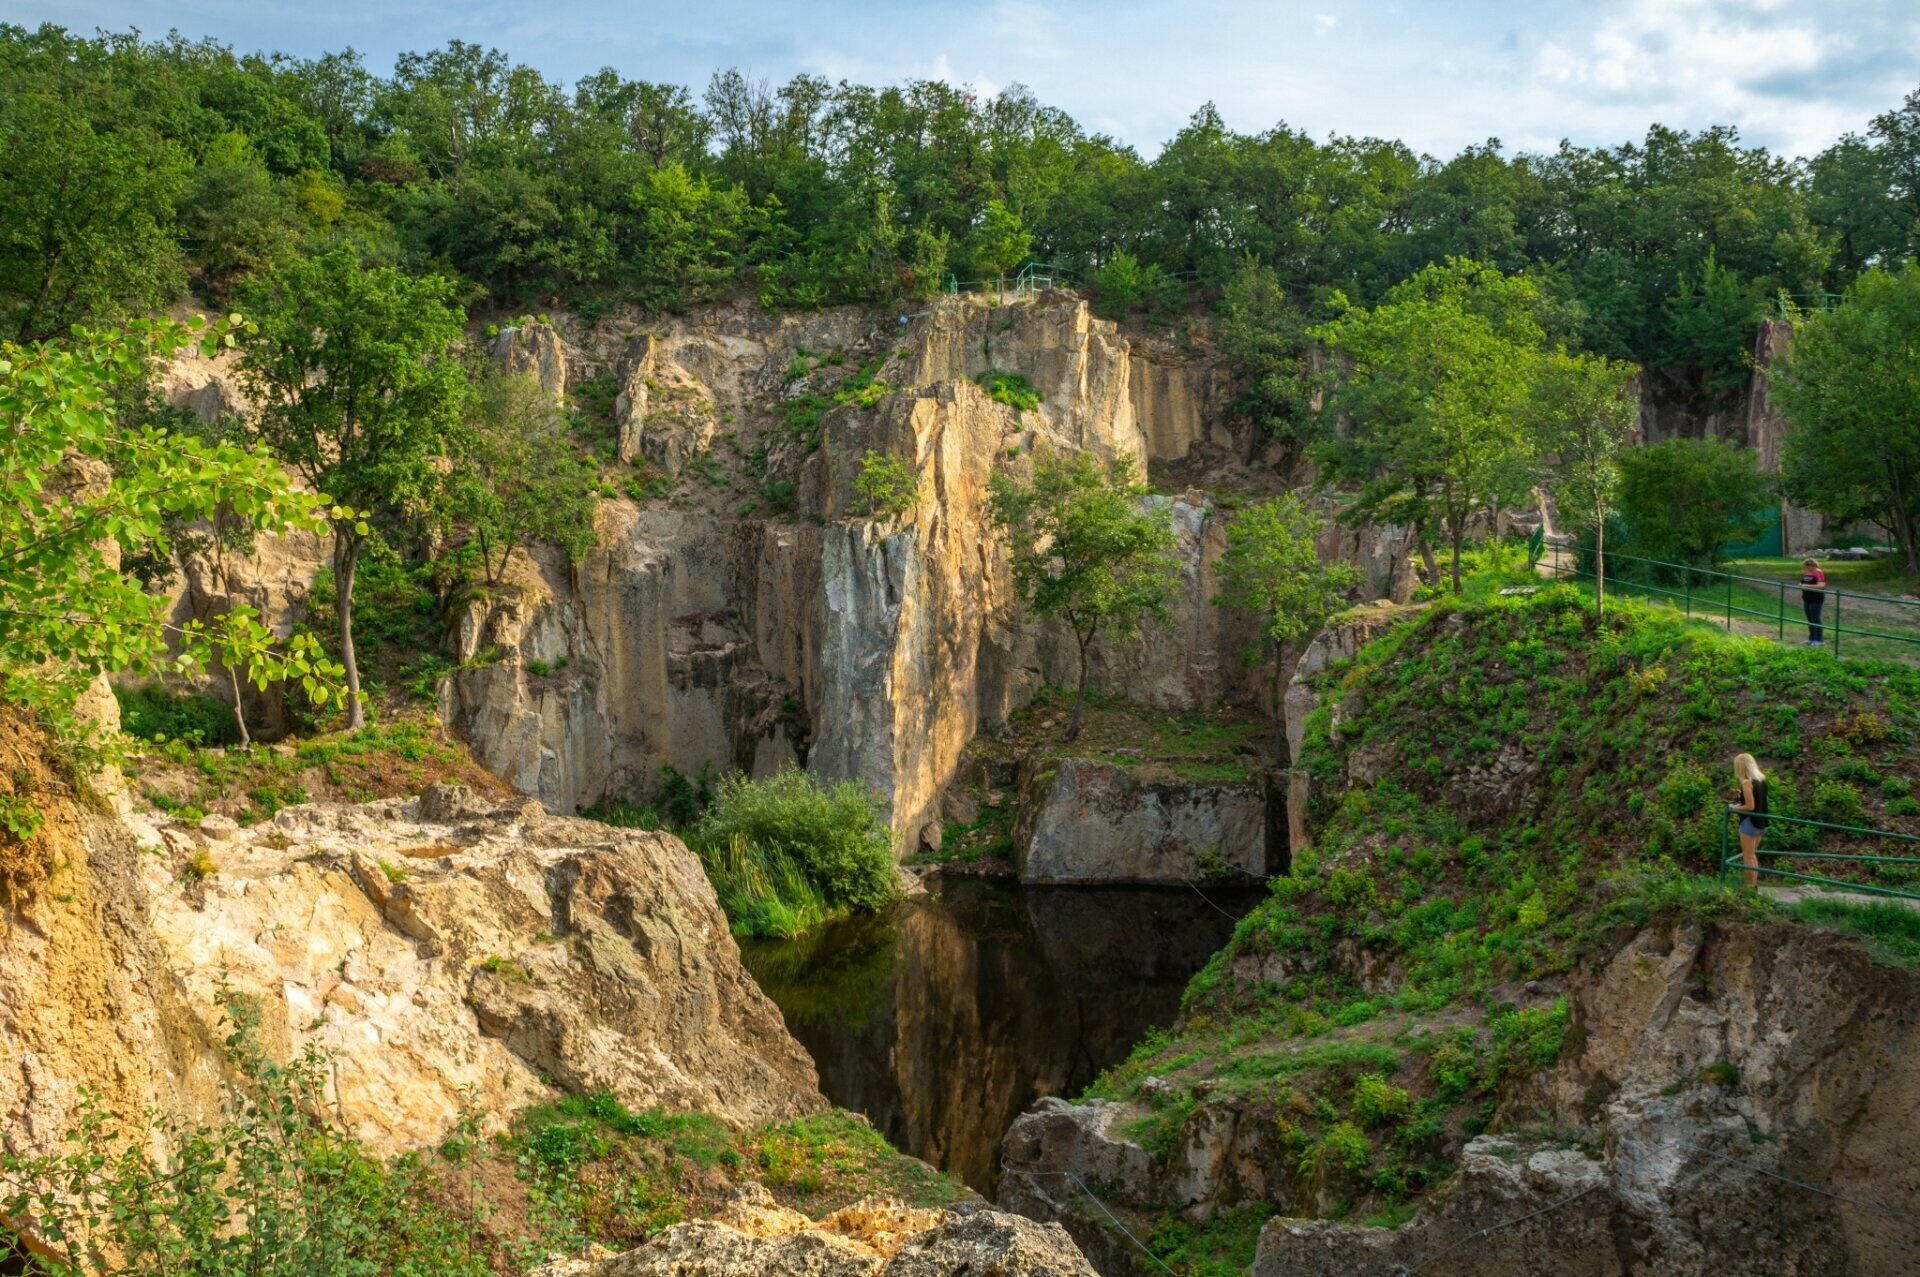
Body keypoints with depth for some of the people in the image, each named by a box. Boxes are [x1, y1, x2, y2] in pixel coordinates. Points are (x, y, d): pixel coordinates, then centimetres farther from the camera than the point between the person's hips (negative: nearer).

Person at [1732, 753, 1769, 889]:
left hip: (1750, 822, -8)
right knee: (1753, 855, 19)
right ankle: (1754, 884, 23)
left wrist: (1735, 808, -5)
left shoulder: (1747, 782, -18)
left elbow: (1750, 806, -20)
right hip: (1761, 822, 8)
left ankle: (1750, 886, 1)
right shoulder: (1761, 779, 7)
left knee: (1748, 856, 0)